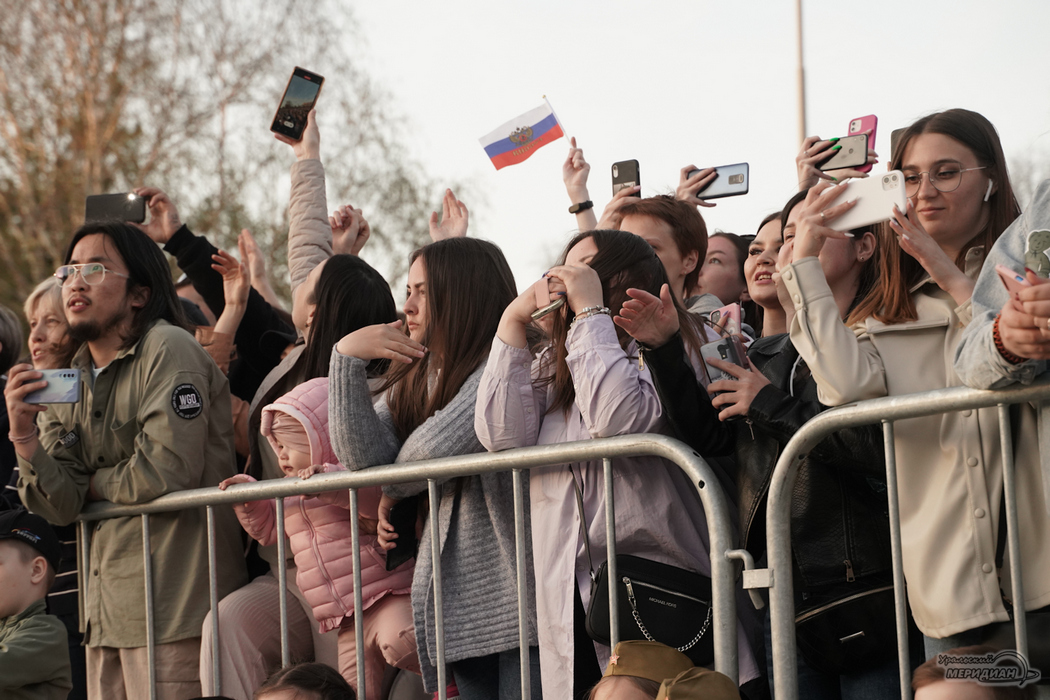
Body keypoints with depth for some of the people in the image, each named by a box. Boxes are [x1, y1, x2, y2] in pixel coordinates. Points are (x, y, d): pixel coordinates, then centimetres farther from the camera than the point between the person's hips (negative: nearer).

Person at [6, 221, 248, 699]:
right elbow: (62, 508, 6)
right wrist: (23, 433, -9)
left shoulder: (168, 350, -9)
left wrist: (94, 483, -2)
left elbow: (167, 473, -19)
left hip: (175, 604, -7)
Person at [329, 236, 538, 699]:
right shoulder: (413, 378, 17)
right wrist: (346, 358, -6)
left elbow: (433, 451, -17)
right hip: (456, 606, 7)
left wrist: (393, 490, 4)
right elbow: (363, 456, 0)